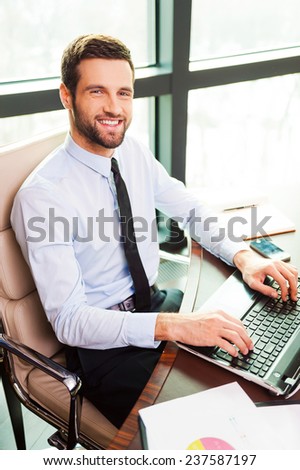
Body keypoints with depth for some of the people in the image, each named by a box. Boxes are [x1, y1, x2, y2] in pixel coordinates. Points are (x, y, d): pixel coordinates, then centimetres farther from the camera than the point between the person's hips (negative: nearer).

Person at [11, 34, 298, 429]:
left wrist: (243, 256, -10)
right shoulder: (42, 196, -22)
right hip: (101, 343, -6)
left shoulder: (133, 151, -1)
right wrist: (173, 326, -36)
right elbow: (68, 319, -24)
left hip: (154, 303, 6)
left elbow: (190, 208, 9)